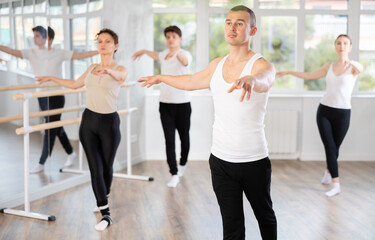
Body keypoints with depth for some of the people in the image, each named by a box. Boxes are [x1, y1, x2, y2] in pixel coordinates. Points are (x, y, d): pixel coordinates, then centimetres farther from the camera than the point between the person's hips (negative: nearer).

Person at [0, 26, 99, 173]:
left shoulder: (59, 53, -6)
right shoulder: (31, 53, 3)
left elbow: (80, 55, -6)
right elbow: (13, 52, -9)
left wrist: (100, 51, -12)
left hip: (56, 95, -5)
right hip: (42, 95, 5)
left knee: (50, 129, -4)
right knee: (56, 127, 14)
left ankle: (41, 163, 2)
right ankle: (70, 153, 32)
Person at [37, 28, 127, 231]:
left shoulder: (120, 69, -6)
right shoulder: (91, 68, 10)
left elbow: (119, 75, -32)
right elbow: (75, 84, 25)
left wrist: (108, 71, -53)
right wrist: (51, 78, 29)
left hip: (109, 123, -4)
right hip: (89, 121, 4)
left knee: (106, 166, 10)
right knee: (95, 168, -1)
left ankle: (105, 197, 38)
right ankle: (105, 214, 6)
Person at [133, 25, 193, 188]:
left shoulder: (185, 54, -10)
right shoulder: (165, 54, 8)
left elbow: (185, 61, -37)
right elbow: (157, 55, 34)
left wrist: (176, 52, -57)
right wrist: (144, 51, 46)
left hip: (182, 103, -4)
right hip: (165, 103, 4)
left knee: (184, 137, 12)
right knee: (169, 140, -4)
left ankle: (182, 164, 38)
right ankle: (174, 174, -1)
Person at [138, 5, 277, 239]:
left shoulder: (262, 65, -11)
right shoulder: (217, 65, 6)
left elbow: (263, 79, -37)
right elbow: (191, 81, 25)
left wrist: (250, 80, -60)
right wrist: (160, 77, 37)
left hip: (254, 161, -3)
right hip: (221, 160, 3)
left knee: (265, 216, 18)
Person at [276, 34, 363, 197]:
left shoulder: (354, 67, -4)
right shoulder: (329, 66, 9)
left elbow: (360, 69, -29)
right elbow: (309, 76, 21)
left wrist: (349, 61, -52)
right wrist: (288, 72, 22)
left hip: (343, 113, -2)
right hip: (324, 110, 2)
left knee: (335, 148, 12)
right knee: (329, 147, -6)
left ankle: (328, 171, 40)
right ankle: (336, 185, -1)